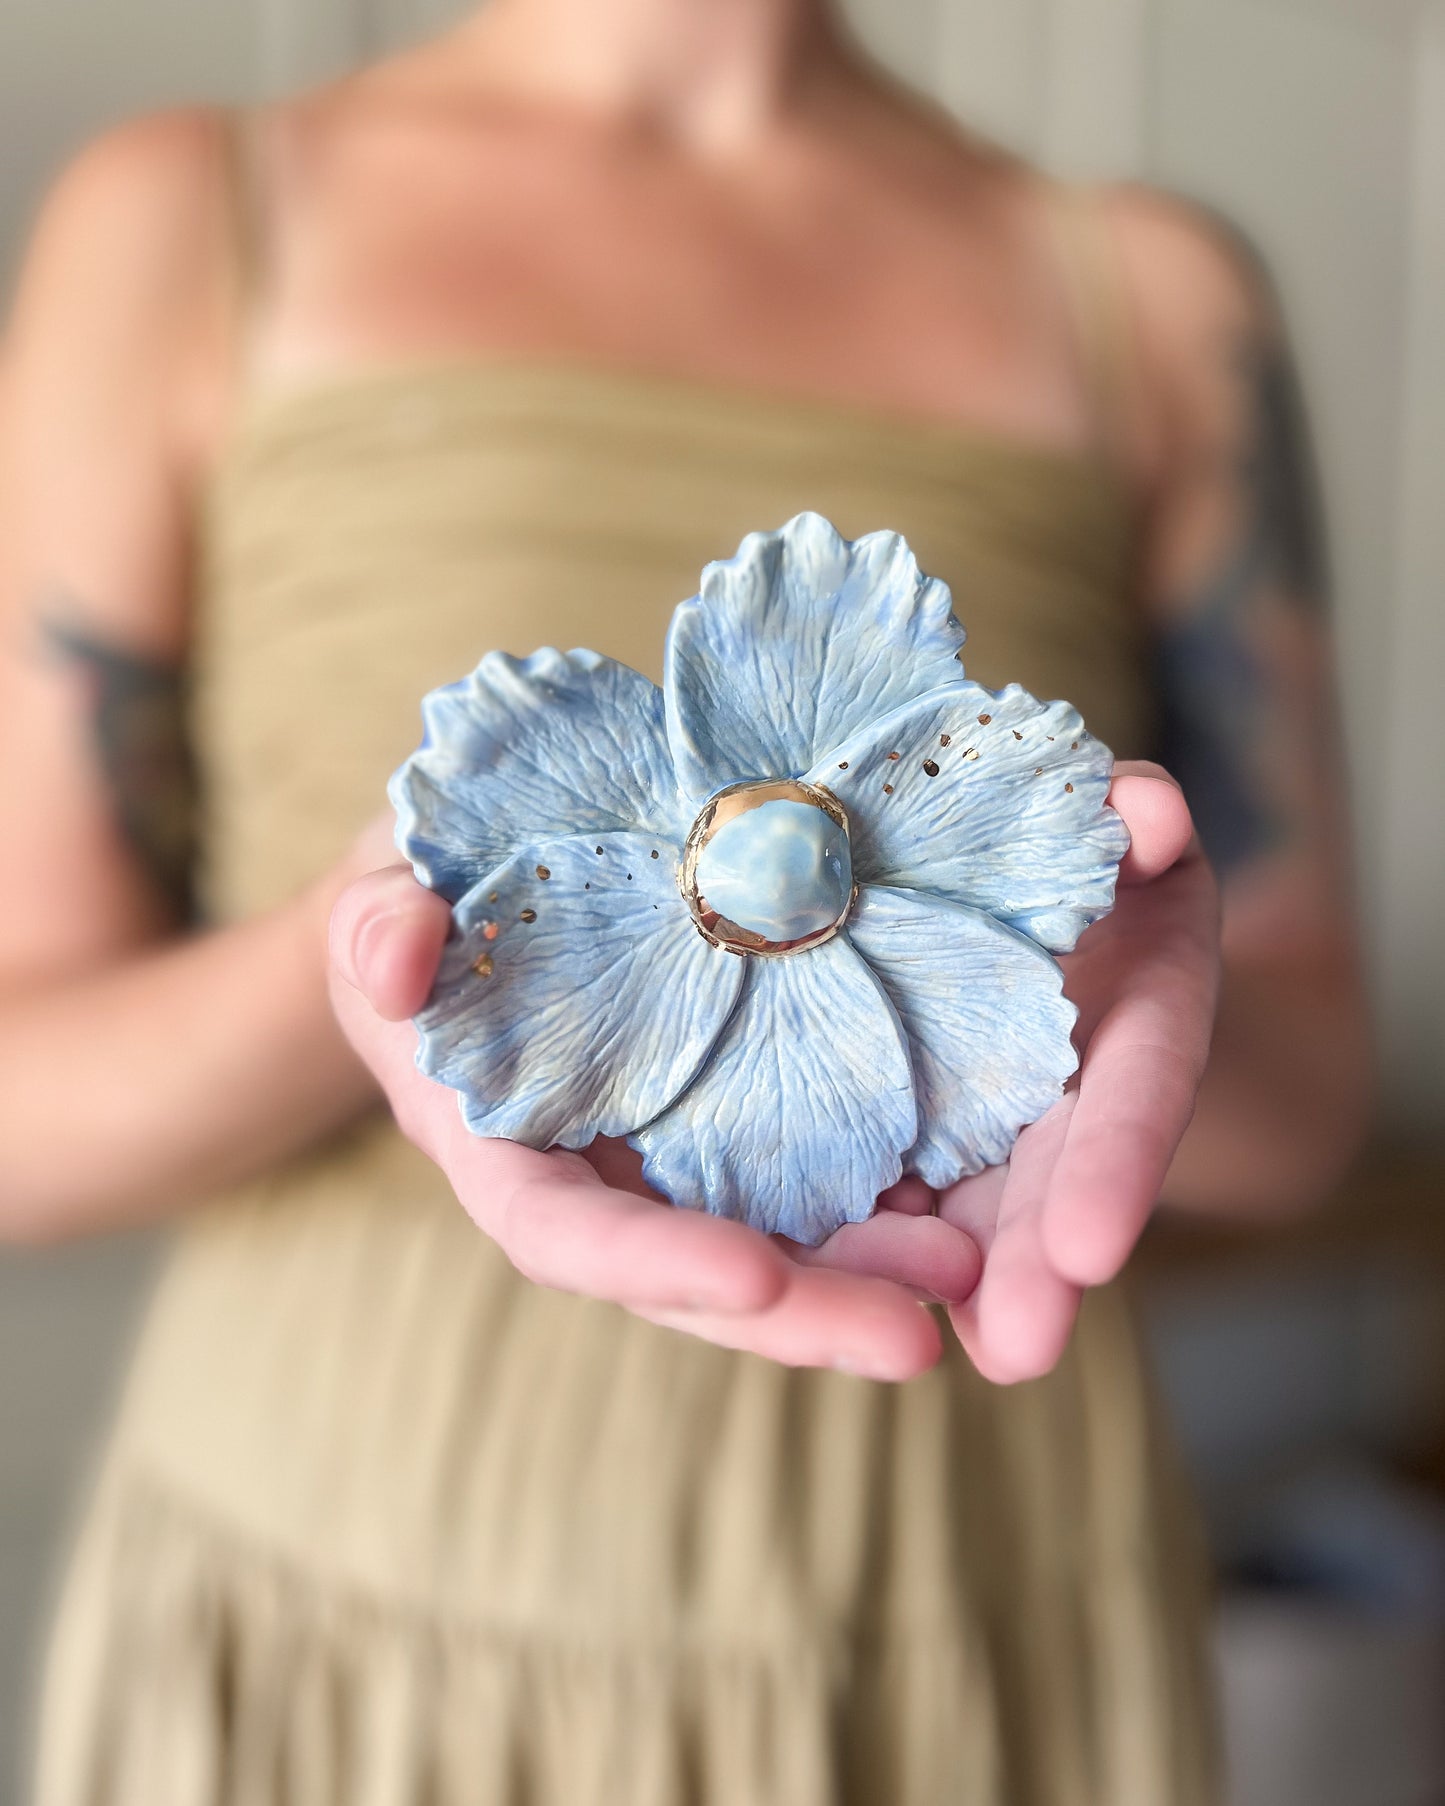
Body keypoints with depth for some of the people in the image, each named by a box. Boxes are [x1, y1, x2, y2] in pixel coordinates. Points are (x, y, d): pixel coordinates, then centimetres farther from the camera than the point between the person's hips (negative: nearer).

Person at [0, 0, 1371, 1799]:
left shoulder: (1157, 300, 1)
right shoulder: (180, 227, -3)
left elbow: (1297, 1106, -1)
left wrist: (1111, 962, -22)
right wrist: (373, 957, -27)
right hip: (339, 1615, 0)